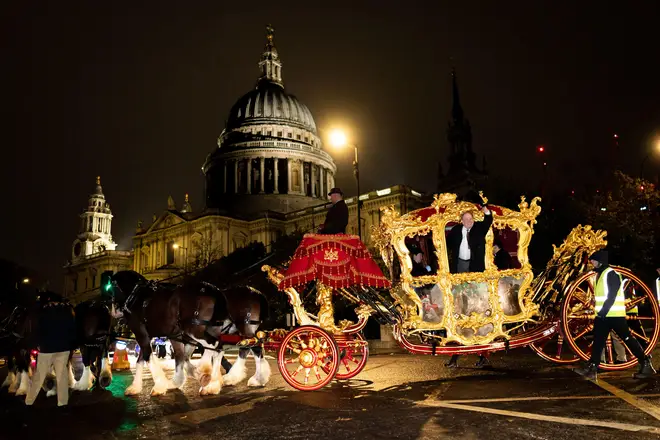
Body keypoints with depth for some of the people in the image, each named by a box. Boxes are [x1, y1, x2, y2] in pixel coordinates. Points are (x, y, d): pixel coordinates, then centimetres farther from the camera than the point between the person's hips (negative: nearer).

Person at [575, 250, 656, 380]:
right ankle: (592, 369, 8)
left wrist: (602, 312, -21)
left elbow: (612, 296, -20)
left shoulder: (611, 273, -13)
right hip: (604, 315, 10)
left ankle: (646, 365, 8)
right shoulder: (600, 274, 17)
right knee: (598, 342, 7)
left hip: (614, 315, -9)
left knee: (627, 339, -2)